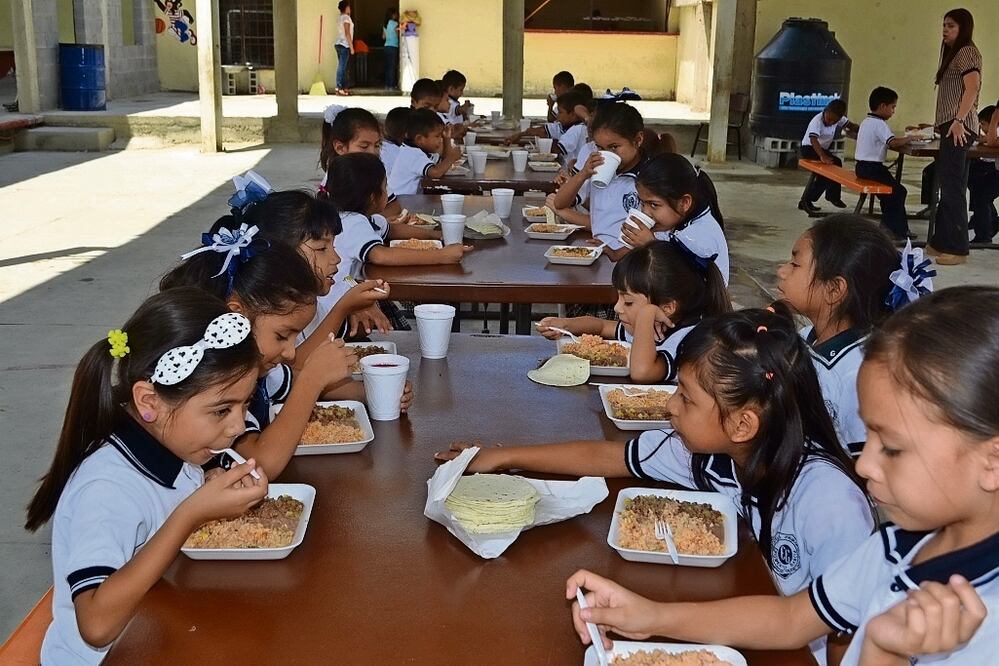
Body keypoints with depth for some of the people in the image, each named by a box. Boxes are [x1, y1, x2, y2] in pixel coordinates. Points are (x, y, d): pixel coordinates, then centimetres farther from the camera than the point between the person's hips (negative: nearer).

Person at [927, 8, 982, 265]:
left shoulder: (968, 52, -5)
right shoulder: (954, 54, 24)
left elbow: (972, 88, -17)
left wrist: (959, 121, -24)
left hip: (959, 126, -10)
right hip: (950, 126, 10)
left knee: (952, 186, -12)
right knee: (948, 184, 10)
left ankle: (957, 248, -12)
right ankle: (941, 242, 13)